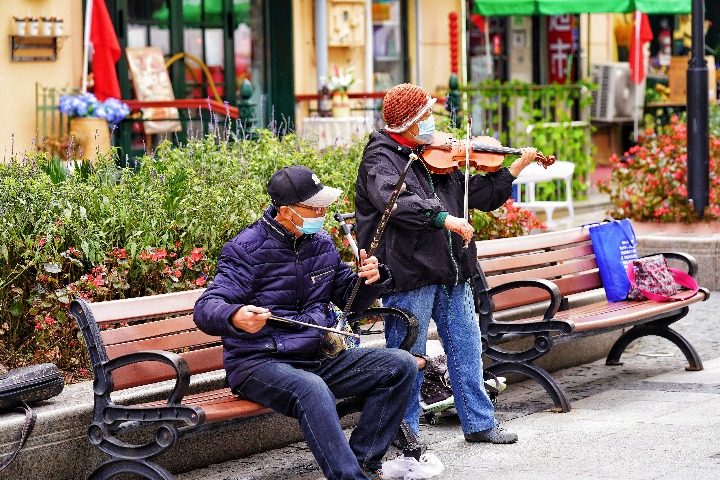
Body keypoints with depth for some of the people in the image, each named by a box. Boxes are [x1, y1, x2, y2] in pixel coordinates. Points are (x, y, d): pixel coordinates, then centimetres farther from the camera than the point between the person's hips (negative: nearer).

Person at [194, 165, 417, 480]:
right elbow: (206, 308, -17)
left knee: (401, 365, -9)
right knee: (311, 390, -40)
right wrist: (236, 317, -42)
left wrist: (371, 278, -2)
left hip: (319, 357, 7)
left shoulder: (322, 243, 12)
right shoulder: (248, 248, -9)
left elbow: (351, 300, 22)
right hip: (260, 363, -7)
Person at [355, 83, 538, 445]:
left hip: (451, 272, 7)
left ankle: (479, 422, 24)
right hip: (409, 273, -7)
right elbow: (394, 201, -29)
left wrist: (517, 167, 12)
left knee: (467, 346, 13)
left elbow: (480, 194, 19)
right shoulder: (381, 158, -9)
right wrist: (444, 218, -32)